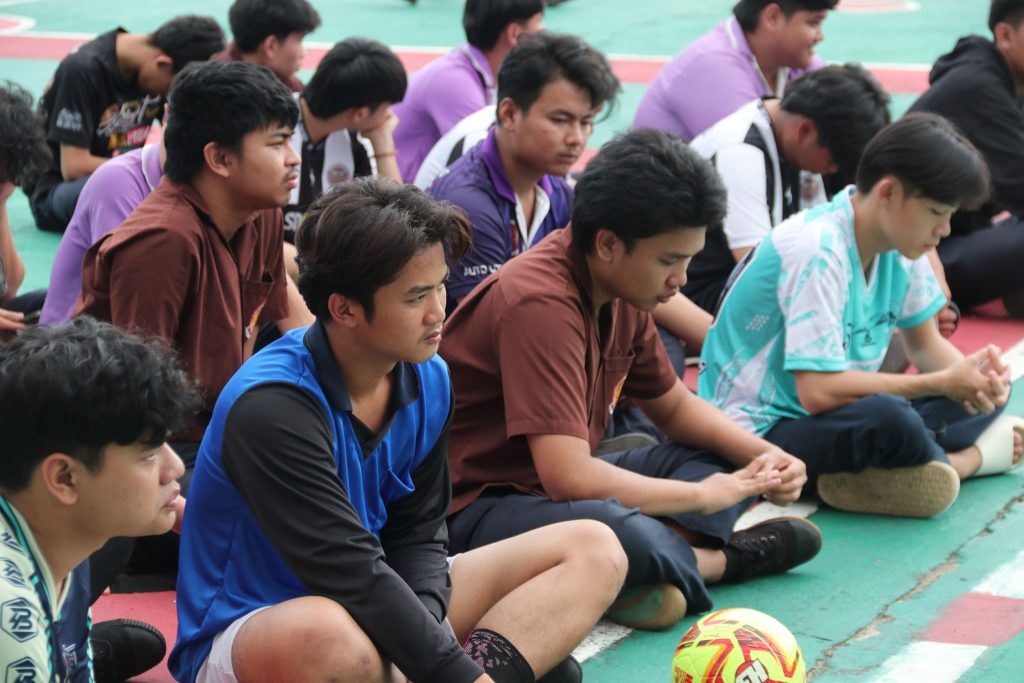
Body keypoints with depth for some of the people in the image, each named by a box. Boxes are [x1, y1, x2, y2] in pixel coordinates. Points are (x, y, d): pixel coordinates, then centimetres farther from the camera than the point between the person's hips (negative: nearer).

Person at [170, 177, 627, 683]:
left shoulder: (428, 379, -1)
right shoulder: (272, 407, -25)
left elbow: (416, 535, 3)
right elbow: (355, 575, -29)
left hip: (380, 614, 8)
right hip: (246, 636, -8)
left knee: (592, 550, -1)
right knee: (331, 640, -45)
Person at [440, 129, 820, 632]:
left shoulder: (620, 290, 4)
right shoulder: (541, 305, -25)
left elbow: (674, 406, 19)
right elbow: (568, 476, -33)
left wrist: (765, 457, 0)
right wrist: (703, 496, -20)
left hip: (556, 485, 10)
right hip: (476, 508, -10)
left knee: (735, 461, 11)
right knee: (628, 536, -37)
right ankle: (719, 559, -5)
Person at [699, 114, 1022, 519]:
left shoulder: (898, 243, 1)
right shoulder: (817, 251, -24)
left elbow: (926, 346, 11)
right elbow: (818, 392, -29)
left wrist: (974, 376, -13)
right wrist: (944, 383, -23)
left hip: (830, 413, 10)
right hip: (761, 430, -9)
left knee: (987, 390, 4)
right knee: (888, 418, -37)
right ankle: (970, 457, -6)